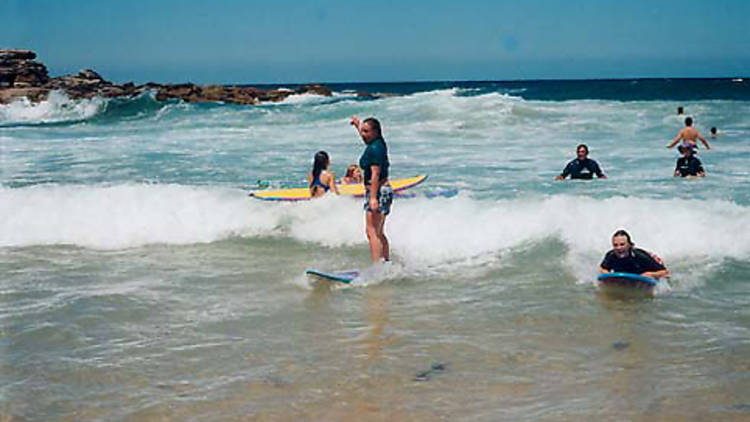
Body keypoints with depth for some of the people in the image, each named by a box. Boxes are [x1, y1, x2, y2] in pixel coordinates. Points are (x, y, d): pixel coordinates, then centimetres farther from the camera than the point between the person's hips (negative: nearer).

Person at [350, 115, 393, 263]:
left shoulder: (375, 149, -17)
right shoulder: (377, 143, 11)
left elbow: (375, 174, -23)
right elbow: (366, 140, 39)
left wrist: (373, 198, -27)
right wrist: (358, 125, 50)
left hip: (379, 191, -11)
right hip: (384, 191, 11)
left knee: (372, 232, -14)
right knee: (379, 233, 19)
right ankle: (387, 261, 28)